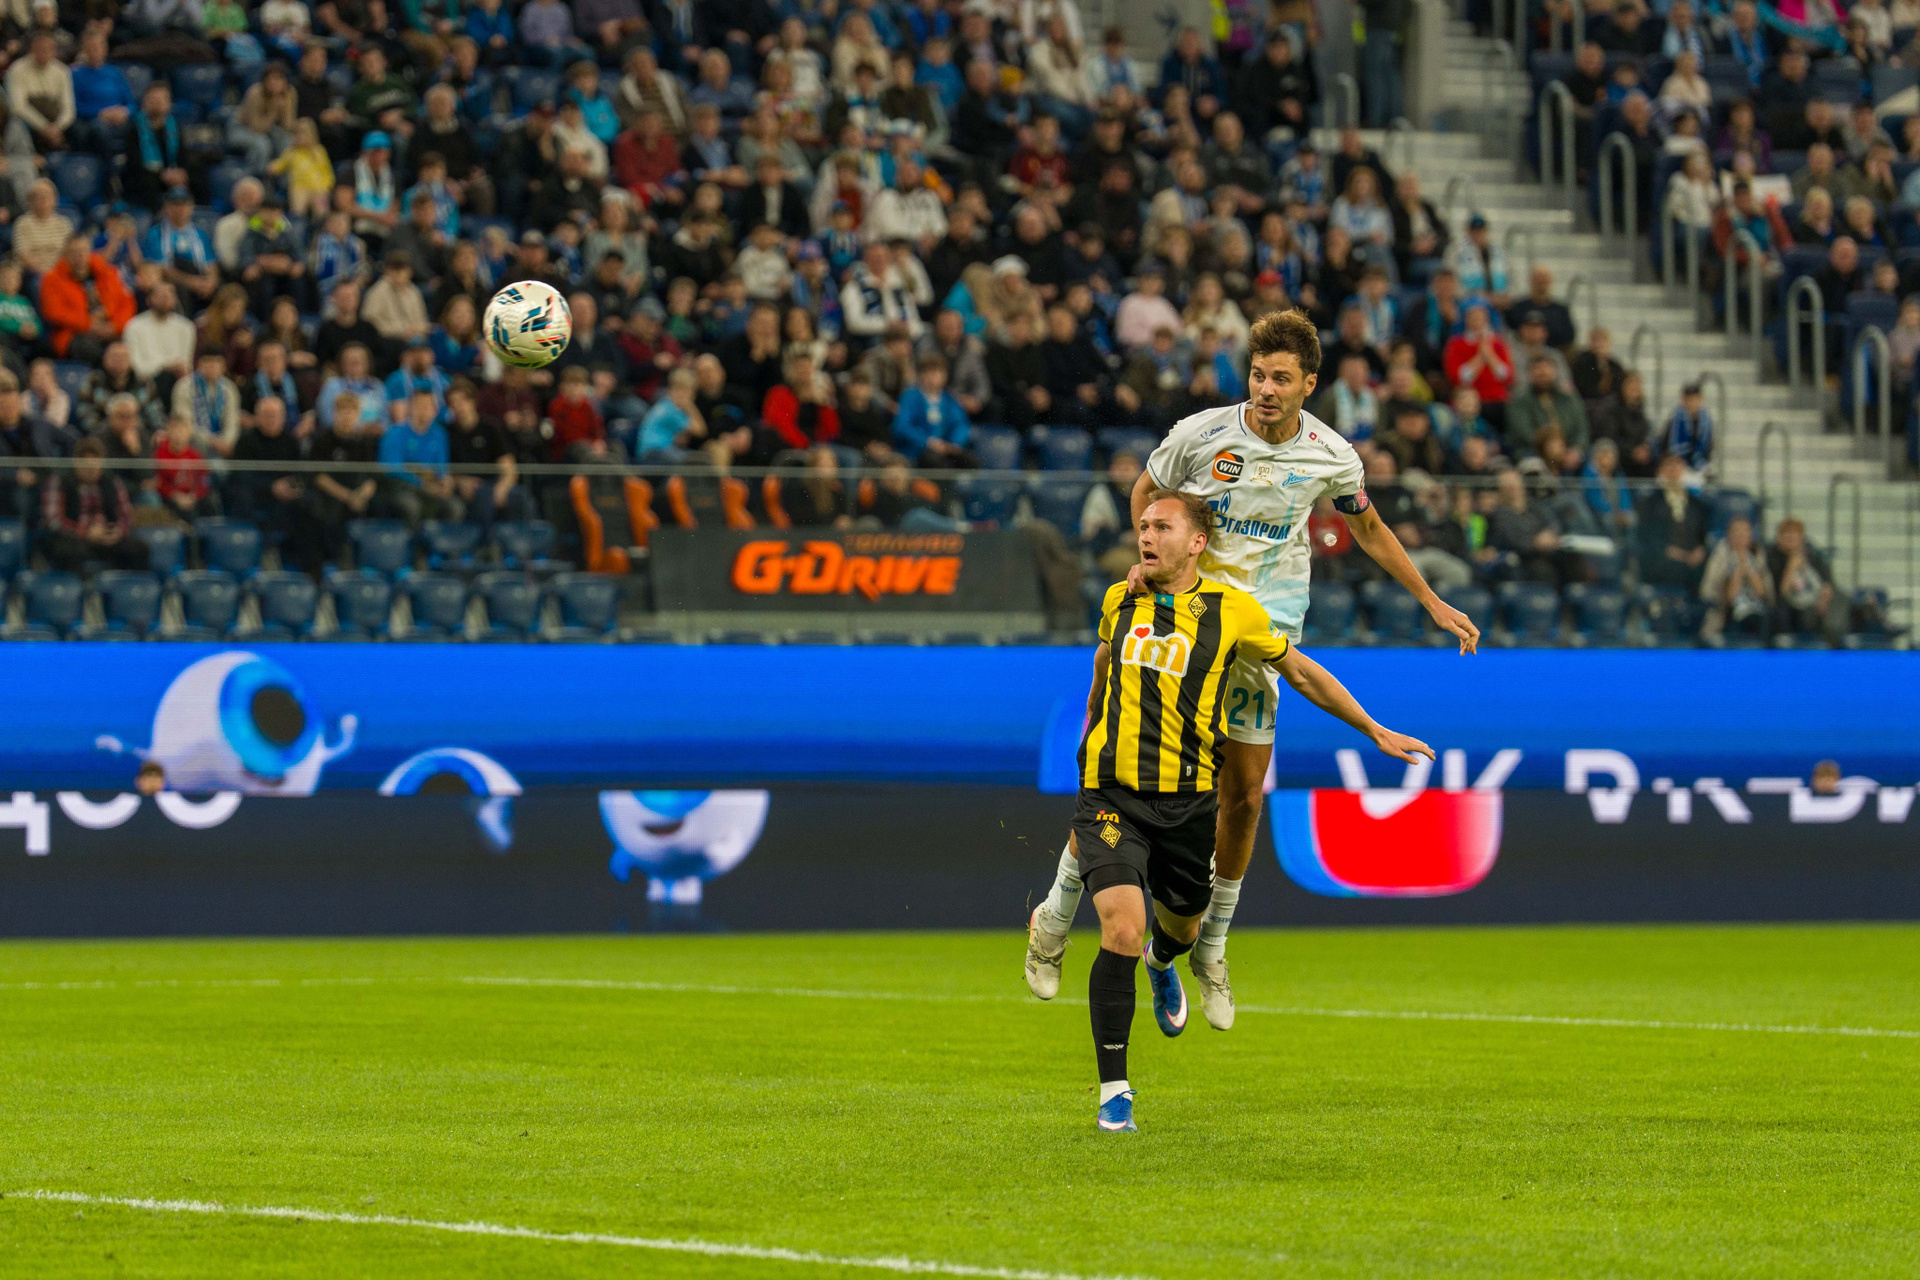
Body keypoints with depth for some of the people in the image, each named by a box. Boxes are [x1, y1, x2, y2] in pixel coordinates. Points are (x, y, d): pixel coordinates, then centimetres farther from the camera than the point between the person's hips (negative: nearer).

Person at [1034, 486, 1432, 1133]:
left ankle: (1162, 961, 60)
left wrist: (1375, 731, 15)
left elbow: (1299, 670, 11)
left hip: (1187, 801, 1)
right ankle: (1114, 1091, -8)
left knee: (1182, 927, 18)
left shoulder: (1232, 609, -3)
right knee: (1121, 931, -18)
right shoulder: (1119, 601, 3)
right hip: (1111, 795, -1)